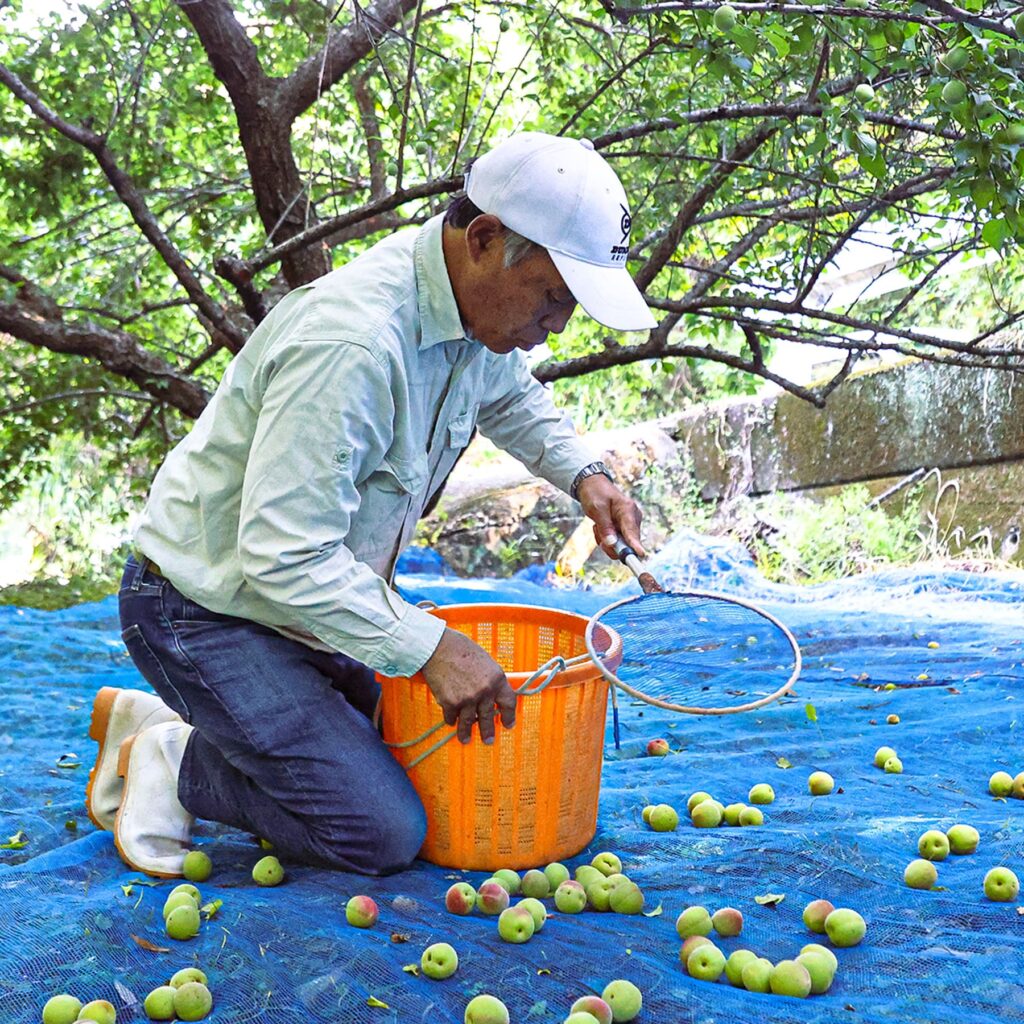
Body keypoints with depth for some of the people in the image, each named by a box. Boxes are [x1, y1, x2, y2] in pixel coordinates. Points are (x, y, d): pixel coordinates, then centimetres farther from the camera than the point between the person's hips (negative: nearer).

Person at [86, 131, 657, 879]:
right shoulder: (351, 341, -33)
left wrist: (584, 475, 4)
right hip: (208, 612, -9)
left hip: (316, 590, 9)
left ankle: (150, 718, 21)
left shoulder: (481, 310, -3)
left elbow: (512, 397, 21)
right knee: (383, 834, -14)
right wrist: (430, 647, -30)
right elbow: (284, 557, -33)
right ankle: (171, 764, 5)